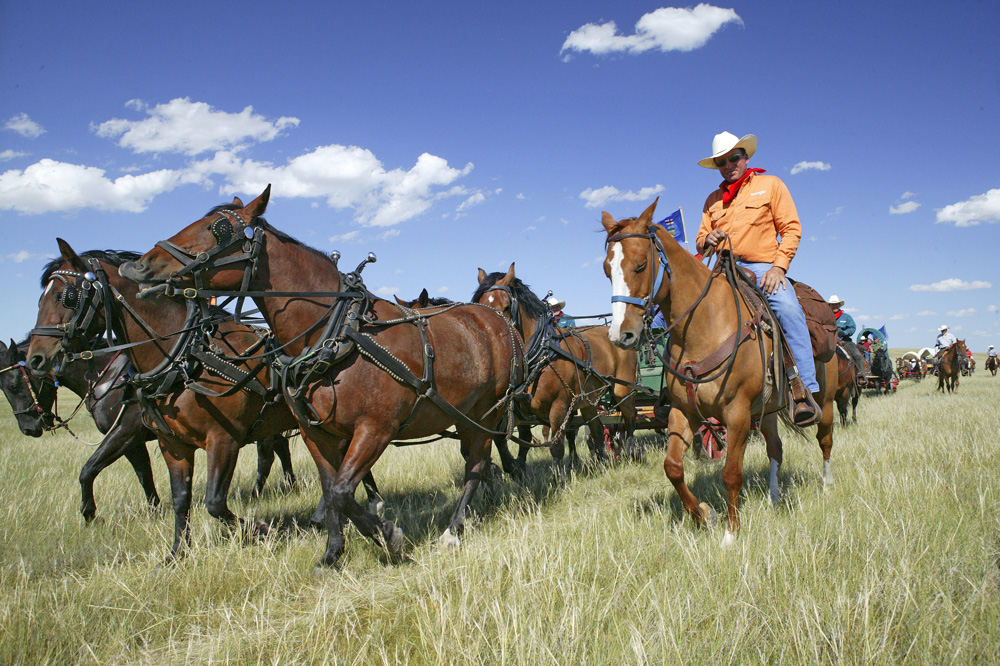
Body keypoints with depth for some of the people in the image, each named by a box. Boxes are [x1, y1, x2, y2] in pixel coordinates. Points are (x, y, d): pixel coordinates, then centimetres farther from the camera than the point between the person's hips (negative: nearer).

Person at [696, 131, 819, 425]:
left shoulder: (770, 185, 11)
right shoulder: (713, 200, 21)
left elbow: (791, 228, 3)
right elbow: (700, 242, 21)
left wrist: (778, 267, -11)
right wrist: (708, 240, -5)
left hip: (762, 267, -4)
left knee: (788, 308, -32)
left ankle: (805, 392, -32)